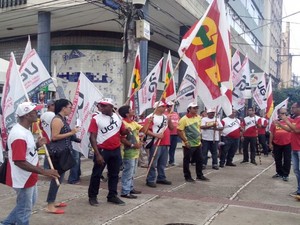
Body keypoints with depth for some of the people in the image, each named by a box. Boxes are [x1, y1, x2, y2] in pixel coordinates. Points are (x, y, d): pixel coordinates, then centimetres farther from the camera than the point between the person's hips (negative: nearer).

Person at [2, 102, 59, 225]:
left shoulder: (25, 130, 5)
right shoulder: (19, 135, -28)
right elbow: (19, 162, -31)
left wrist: (37, 145, -1)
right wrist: (44, 171, -31)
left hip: (29, 177, 10)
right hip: (23, 179, -10)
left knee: (30, 202, 27)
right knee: (25, 209, 7)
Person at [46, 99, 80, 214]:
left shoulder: (62, 119, 13)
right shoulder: (57, 120, -16)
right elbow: (54, 137, -22)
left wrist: (73, 133, 12)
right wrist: (71, 133, -19)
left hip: (62, 152, 10)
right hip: (58, 152, -10)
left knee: (59, 177, 15)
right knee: (57, 177, -6)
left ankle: (52, 201, 25)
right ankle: (50, 206, 0)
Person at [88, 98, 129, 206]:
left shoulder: (118, 118, 3)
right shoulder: (96, 119, -10)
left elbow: (123, 132, 16)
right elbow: (92, 137, -13)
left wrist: (128, 130, -9)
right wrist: (97, 154, -19)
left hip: (116, 150, 4)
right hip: (102, 150, -4)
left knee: (114, 174, 13)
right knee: (97, 174, 4)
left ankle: (112, 196, 26)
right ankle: (92, 196, 18)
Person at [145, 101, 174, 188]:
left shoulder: (166, 117, 14)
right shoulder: (151, 117, -9)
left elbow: (172, 128, 16)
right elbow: (146, 130, -15)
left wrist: (169, 121, -1)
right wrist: (156, 135, -20)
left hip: (165, 143, 7)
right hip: (155, 143, -7)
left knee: (162, 163, 15)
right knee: (153, 163, -4)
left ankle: (161, 178, 26)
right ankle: (150, 180, 3)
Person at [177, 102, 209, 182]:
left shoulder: (198, 117, 6)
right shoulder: (184, 119, -16)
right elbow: (179, 131, -16)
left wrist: (199, 138, 16)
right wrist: (185, 141, -18)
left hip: (197, 144, 7)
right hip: (188, 144, -7)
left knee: (199, 160, 14)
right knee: (187, 161, 5)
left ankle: (199, 175, 29)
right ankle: (187, 177, 18)